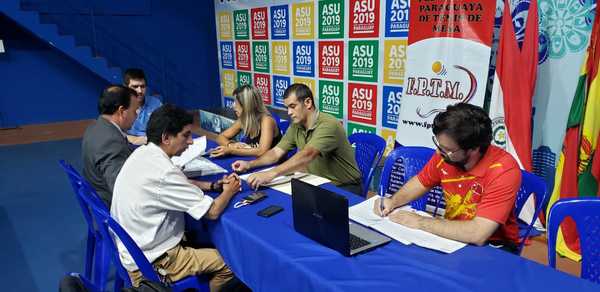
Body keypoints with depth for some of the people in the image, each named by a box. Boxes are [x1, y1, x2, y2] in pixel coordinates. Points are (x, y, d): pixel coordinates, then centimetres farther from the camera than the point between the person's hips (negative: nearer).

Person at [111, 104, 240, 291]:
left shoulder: (142, 153, -3)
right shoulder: (163, 172, -30)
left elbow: (179, 184, 13)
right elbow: (212, 212, -24)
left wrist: (214, 185, 1)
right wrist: (229, 191, -4)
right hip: (150, 263, -9)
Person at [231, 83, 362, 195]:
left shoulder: (328, 125, -23)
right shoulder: (295, 126, 2)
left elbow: (307, 155, -36)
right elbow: (276, 153, 4)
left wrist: (271, 174, -44)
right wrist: (250, 164, -13)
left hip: (344, 188, -6)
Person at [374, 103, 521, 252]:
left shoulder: (503, 171, -26)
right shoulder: (445, 154, -11)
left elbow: (478, 234, -33)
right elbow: (420, 182, 9)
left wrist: (420, 222, -25)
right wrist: (393, 201, -8)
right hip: (452, 234, 5)